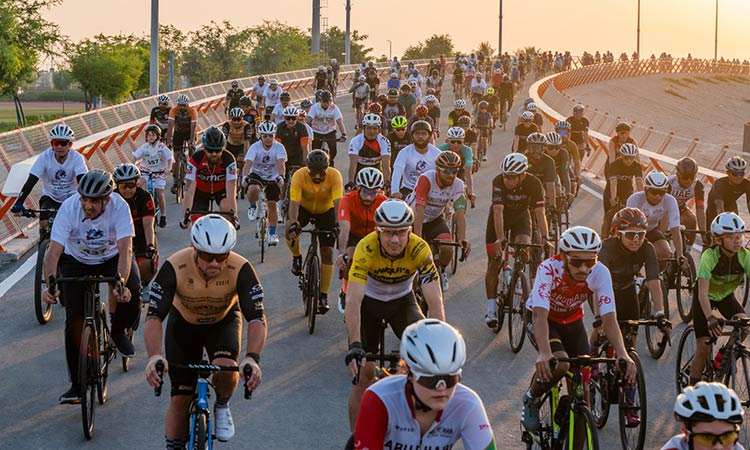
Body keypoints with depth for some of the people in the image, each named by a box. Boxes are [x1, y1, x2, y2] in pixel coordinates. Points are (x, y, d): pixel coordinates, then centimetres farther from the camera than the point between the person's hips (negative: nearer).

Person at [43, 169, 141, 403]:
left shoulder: (119, 207, -30)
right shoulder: (69, 207, -29)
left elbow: (125, 250, -37)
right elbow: (53, 251, -32)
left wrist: (121, 283, -52)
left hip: (112, 258, 0)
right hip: (77, 261, 0)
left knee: (131, 294, -28)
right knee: (75, 320, -11)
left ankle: (118, 330, 6)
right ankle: (77, 384, 0)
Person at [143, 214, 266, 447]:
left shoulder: (240, 269, -32)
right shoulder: (174, 268, -33)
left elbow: (257, 319, -35)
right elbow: (153, 317, -36)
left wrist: (252, 358, -52)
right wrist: (154, 356, -54)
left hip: (223, 322, 0)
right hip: (184, 323, 0)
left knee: (226, 368, -29)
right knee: (180, 398, -4)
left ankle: (222, 406, 4)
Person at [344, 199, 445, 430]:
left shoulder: (420, 249, -30)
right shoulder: (366, 249, -33)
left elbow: (435, 302, -33)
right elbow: (353, 301, -39)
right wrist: (354, 346, -50)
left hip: (402, 300, 1)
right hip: (369, 301, -1)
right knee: (363, 374, -8)